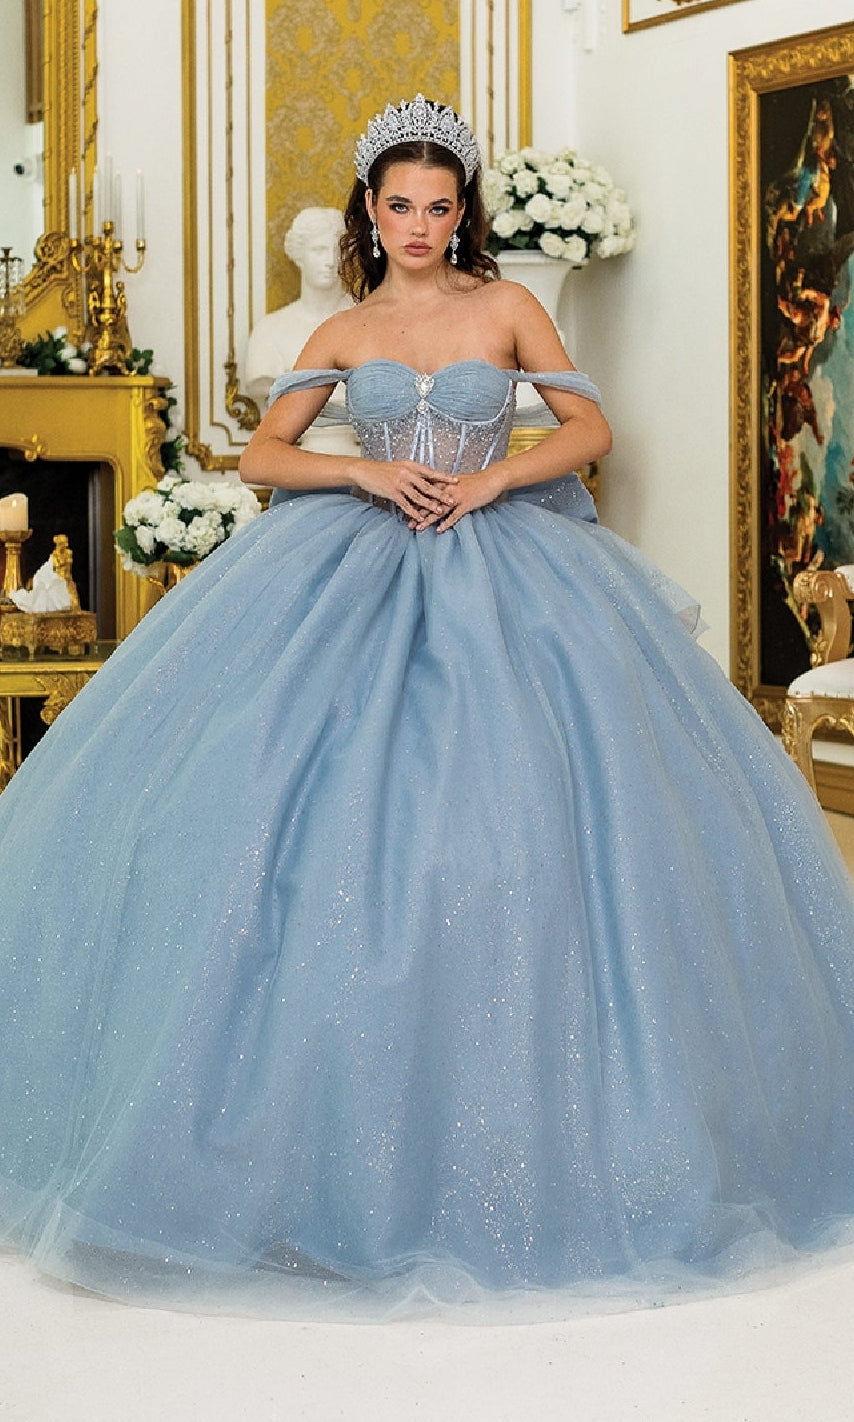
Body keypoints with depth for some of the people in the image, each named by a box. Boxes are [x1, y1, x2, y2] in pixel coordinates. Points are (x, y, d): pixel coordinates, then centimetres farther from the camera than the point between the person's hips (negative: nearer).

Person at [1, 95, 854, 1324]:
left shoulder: (507, 307, 8)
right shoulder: (341, 335, 12)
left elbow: (590, 428, 6)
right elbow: (261, 454, 7)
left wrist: (490, 480, -8)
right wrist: (366, 471, -8)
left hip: (503, 571, -1)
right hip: (356, 576, 1)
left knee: (518, 801, -10)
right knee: (324, 812, -12)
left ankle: (512, 1110, 2)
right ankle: (345, 1107, -2)